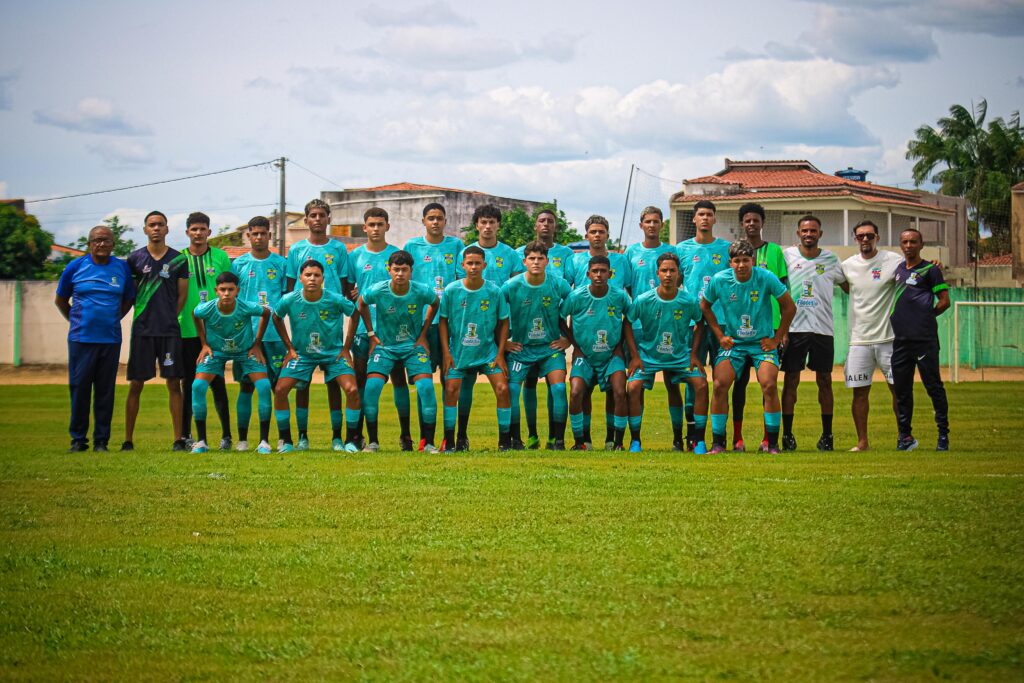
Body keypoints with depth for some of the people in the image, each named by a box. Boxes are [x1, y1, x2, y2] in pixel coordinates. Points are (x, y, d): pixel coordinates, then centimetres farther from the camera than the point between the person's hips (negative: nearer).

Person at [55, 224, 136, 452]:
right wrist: (76, 320, 10)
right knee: (79, 388, -1)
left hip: (111, 339, 1)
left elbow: (128, 300, 18)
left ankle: (101, 440, 9)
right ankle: (78, 439, 8)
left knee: (105, 391, 2)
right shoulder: (75, 266, 2)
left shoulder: (122, 268, 6)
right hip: (81, 339, -1)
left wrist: (113, 320, 10)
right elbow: (61, 300, 13)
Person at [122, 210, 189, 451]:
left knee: (174, 383, -1)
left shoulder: (178, 259, 5)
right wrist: (144, 314, 5)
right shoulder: (135, 258, 5)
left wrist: (169, 318, 1)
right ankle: (128, 439, 7)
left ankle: (178, 438, 2)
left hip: (170, 331, 0)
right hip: (142, 329, 0)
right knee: (136, 384, 2)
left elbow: (182, 294, 8)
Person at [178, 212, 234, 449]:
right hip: (187, 330, 0)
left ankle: (226, 435, 4)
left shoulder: (221, 257, 6)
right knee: (188, 383, 5)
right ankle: (185, 434, 11)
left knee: (217, 383, 0)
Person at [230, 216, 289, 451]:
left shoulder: (281, 263, 7)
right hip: (246, 332, 0)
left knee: (279, 385, -1)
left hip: (275, 333, 0)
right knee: (246, 386, 1)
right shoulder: (239, 264, 8)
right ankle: (242, 438, 4)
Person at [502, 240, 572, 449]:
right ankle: (515, 439, 1)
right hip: (520, 347, 0)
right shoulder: (511, 287, -10)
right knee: (511, 389, -12)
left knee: (558, 388, -14)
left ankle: (557, 439, -4)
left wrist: (568, 339, 4)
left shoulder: (559, 285, -7)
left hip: (551, 347, 0)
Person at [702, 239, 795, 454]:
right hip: (732, 343, 2)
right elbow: (705, 307, 10)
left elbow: (789, 307, -2)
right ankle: (718, 442, -3)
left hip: (762, 342, -2)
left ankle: (773, 443, -7)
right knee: (720, 385, -14)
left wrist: (777, 338, -2)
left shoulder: (766, 278, -14)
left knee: (769, 386, -19)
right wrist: (720, 335, 4)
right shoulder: (719, 280, -9)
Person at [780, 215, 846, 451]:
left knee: (824, 380, 3)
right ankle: (787, 434, 4)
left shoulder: (830, 259, 7)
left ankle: (827, 434, 9)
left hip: (823, 328, 1)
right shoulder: (786, 256, 2)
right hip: (794, 328, -1)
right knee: (790, 380, 0)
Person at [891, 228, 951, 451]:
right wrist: (897, 317, 14)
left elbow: (944, 301, -2)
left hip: (924, 338, -6)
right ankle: (905, 435, 14)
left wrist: (926, 316, 0)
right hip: (900, 338, 6)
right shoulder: (897, 269, 18)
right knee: (901, 388, 7)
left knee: (933, 386, -4)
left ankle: (943, 433, 1)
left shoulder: (930, 269, 1)